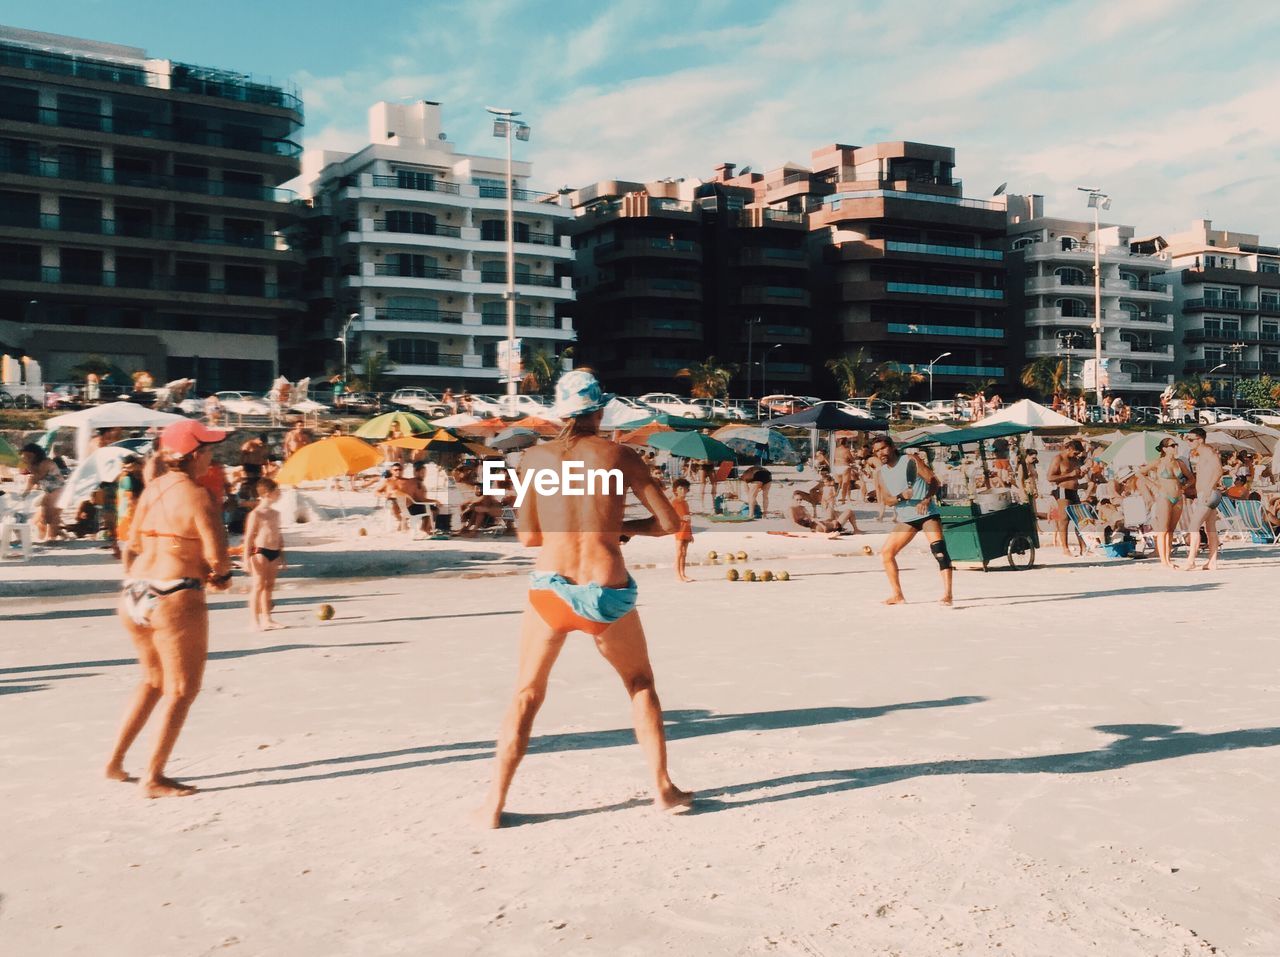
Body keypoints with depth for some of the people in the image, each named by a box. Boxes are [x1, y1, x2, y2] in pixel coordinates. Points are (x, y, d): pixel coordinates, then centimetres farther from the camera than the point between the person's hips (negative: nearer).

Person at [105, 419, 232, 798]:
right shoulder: (195, 496, -13)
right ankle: (153, 777, 9)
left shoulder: (151, 490, 9)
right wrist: (220, 576, 7)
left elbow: (133, 544, 15)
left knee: (153, 681, 26)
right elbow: (217, 557, -14)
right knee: (182, 690, 7)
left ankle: (115, 762, 27)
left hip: (135, 596, 8)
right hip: (175, 599, -8)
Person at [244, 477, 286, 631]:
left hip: (274, 552, 7)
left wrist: (281, 555, 20)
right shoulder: (256, 514, -9)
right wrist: (247, 557, -15)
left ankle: (267, 618, 19)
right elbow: (249, 536, -11)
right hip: (261, 551, -7)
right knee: (258, 585, -4)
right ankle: (255, 622, -1)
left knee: (269, 585, 12)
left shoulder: (275, 513, 13)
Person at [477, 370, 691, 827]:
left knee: (527, 695, 15)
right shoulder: (620, 456, 1)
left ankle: (495, 804, 14)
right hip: (607, 592, -1)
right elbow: (669, 522, 2)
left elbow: (528, 536, 6)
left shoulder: (535, 457, 3)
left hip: (550, 588, 1)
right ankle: (663, 789, 25)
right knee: (641, 685, 22)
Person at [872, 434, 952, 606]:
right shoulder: (880, 473, 7)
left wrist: (926, 500, -27)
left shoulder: (910, 462, -6)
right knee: (886, 553, 3)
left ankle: (947, 594, -27)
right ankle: (897, 595, 12)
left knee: (938, 549, -23)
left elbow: (933, 481, -11)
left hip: (927, 514, -6)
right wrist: (900, 497, -23)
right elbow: (883, 499, -3)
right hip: (905, 519, 6)